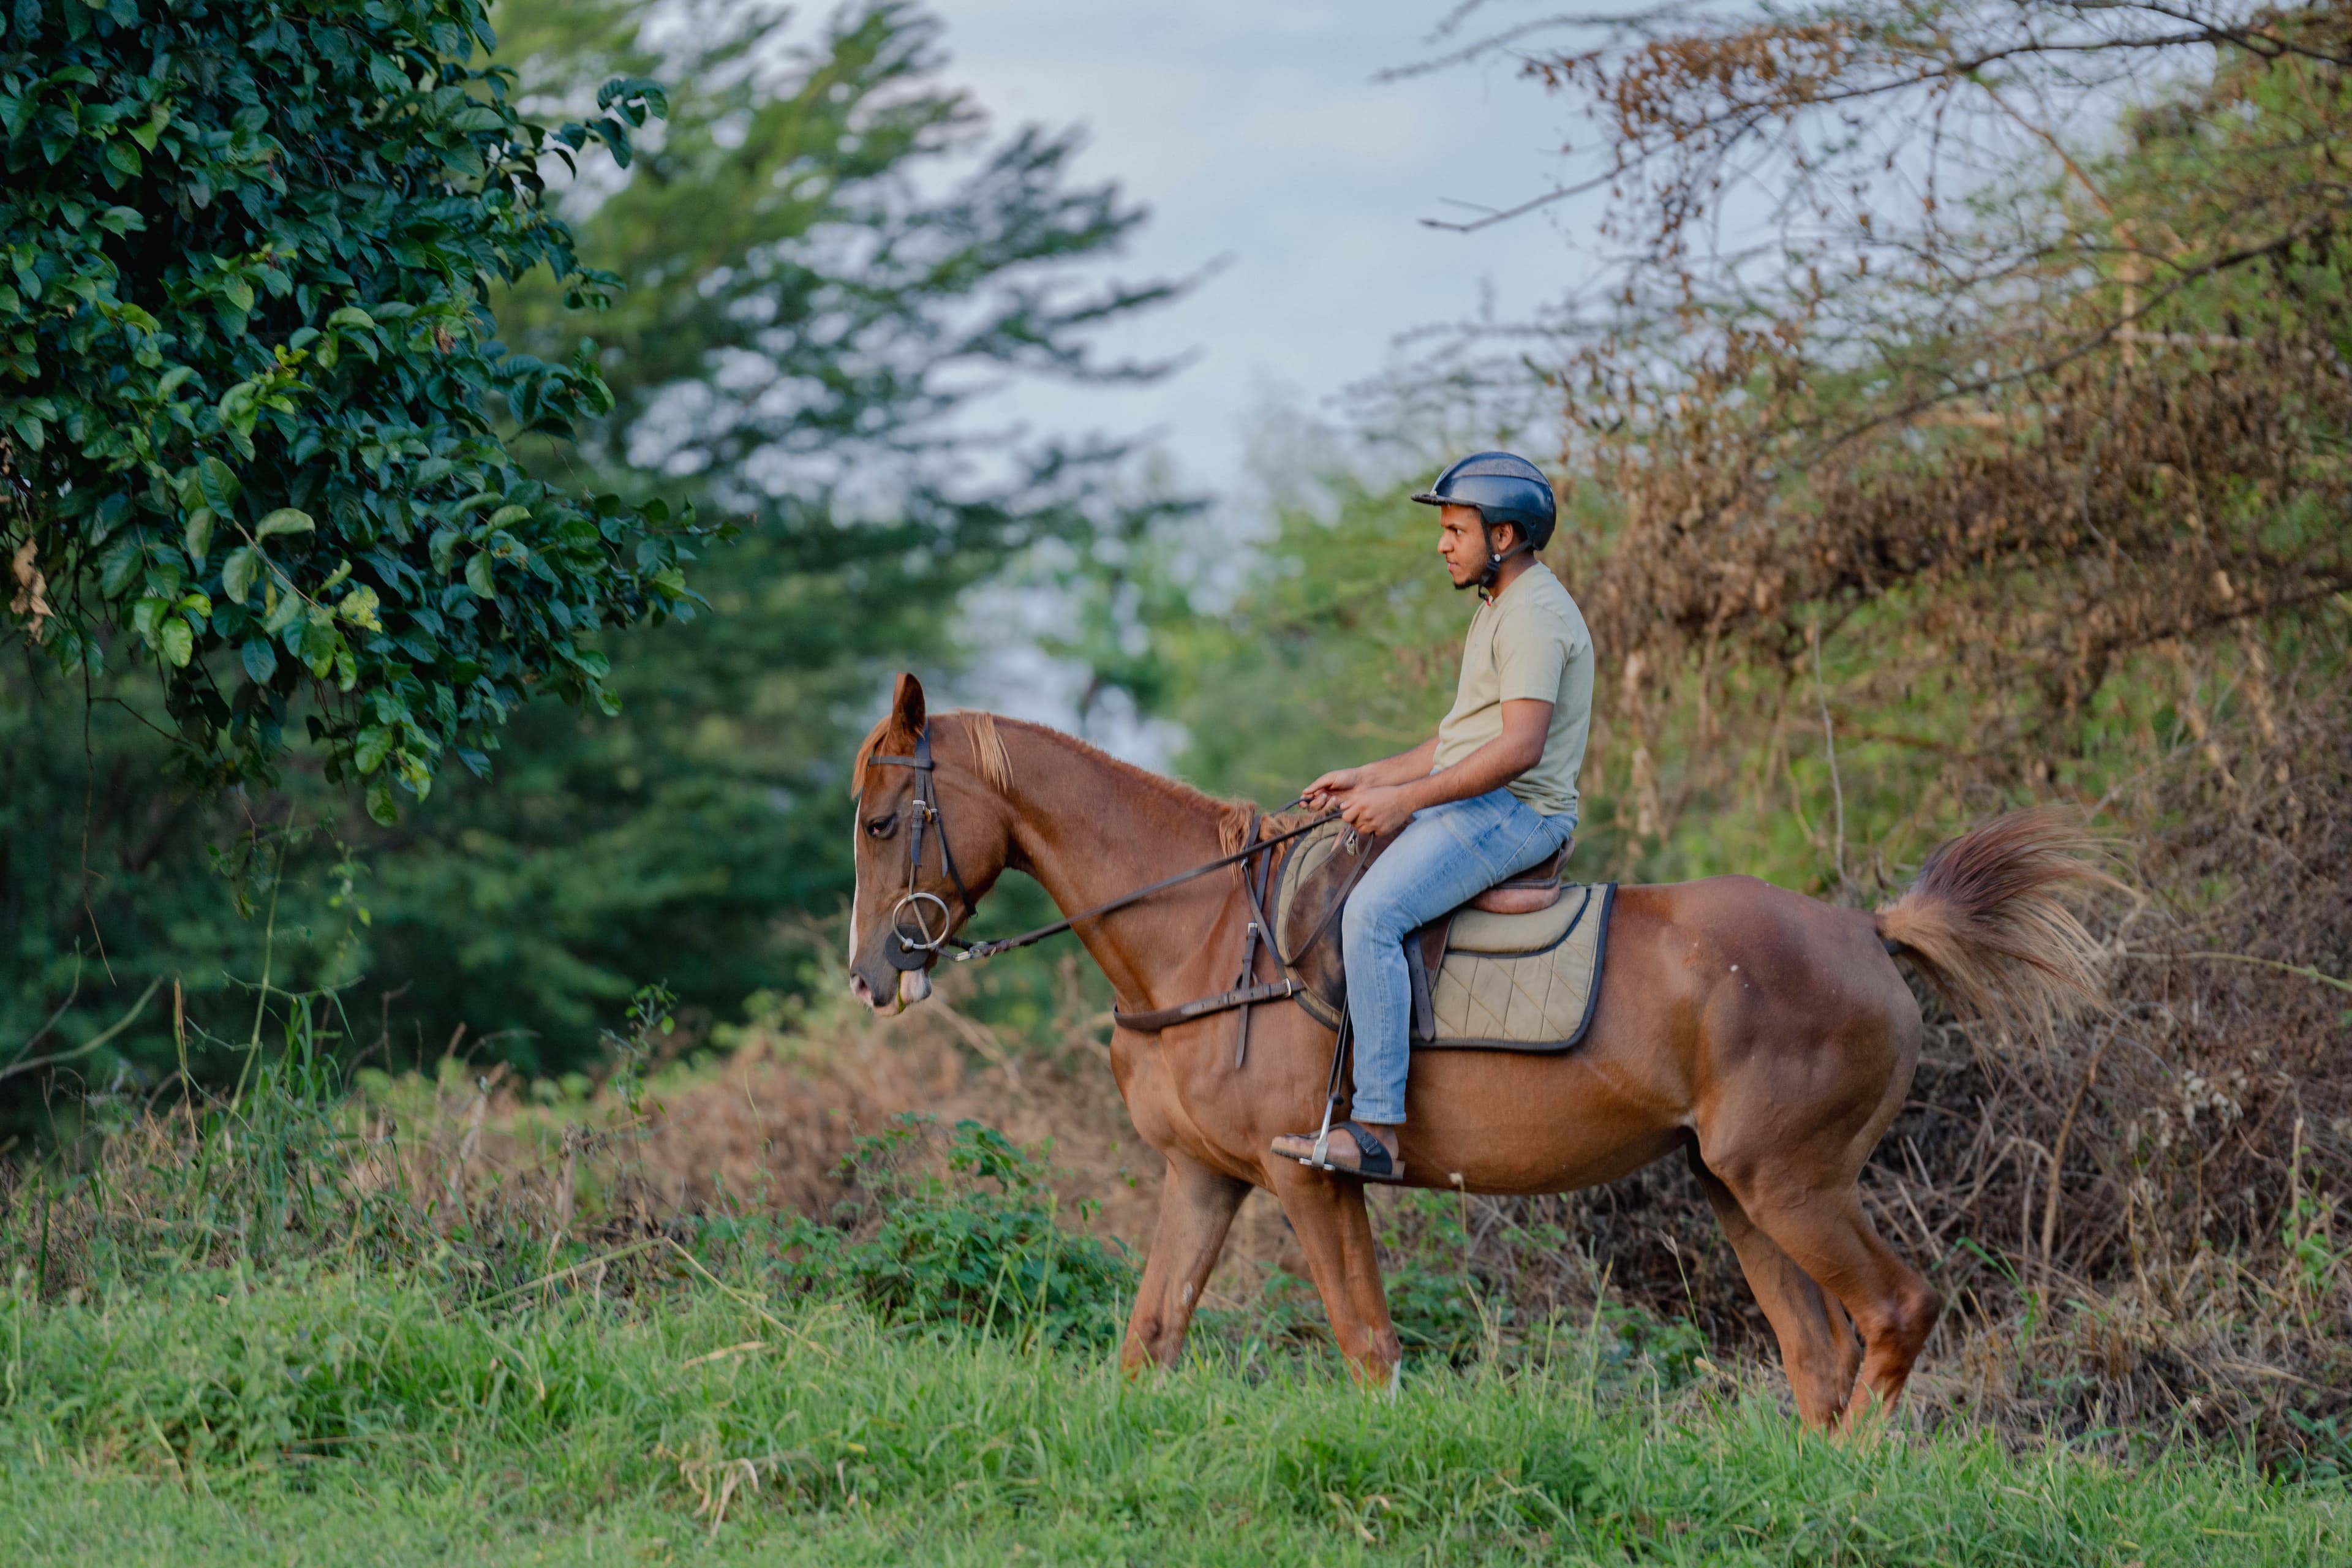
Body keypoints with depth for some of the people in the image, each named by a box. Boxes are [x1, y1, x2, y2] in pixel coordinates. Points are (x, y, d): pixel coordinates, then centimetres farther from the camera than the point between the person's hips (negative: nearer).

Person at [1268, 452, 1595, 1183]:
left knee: (1371, 914, -29)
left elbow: (1519, 747, -25)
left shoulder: (1532, 616, -14)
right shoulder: (1501, 607, 21)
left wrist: (1404, 799, -25)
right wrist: (1367, 779, 16)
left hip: (1515, 812, -12)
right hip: (1473, 803, 12)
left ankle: (1377, 1131, -35)